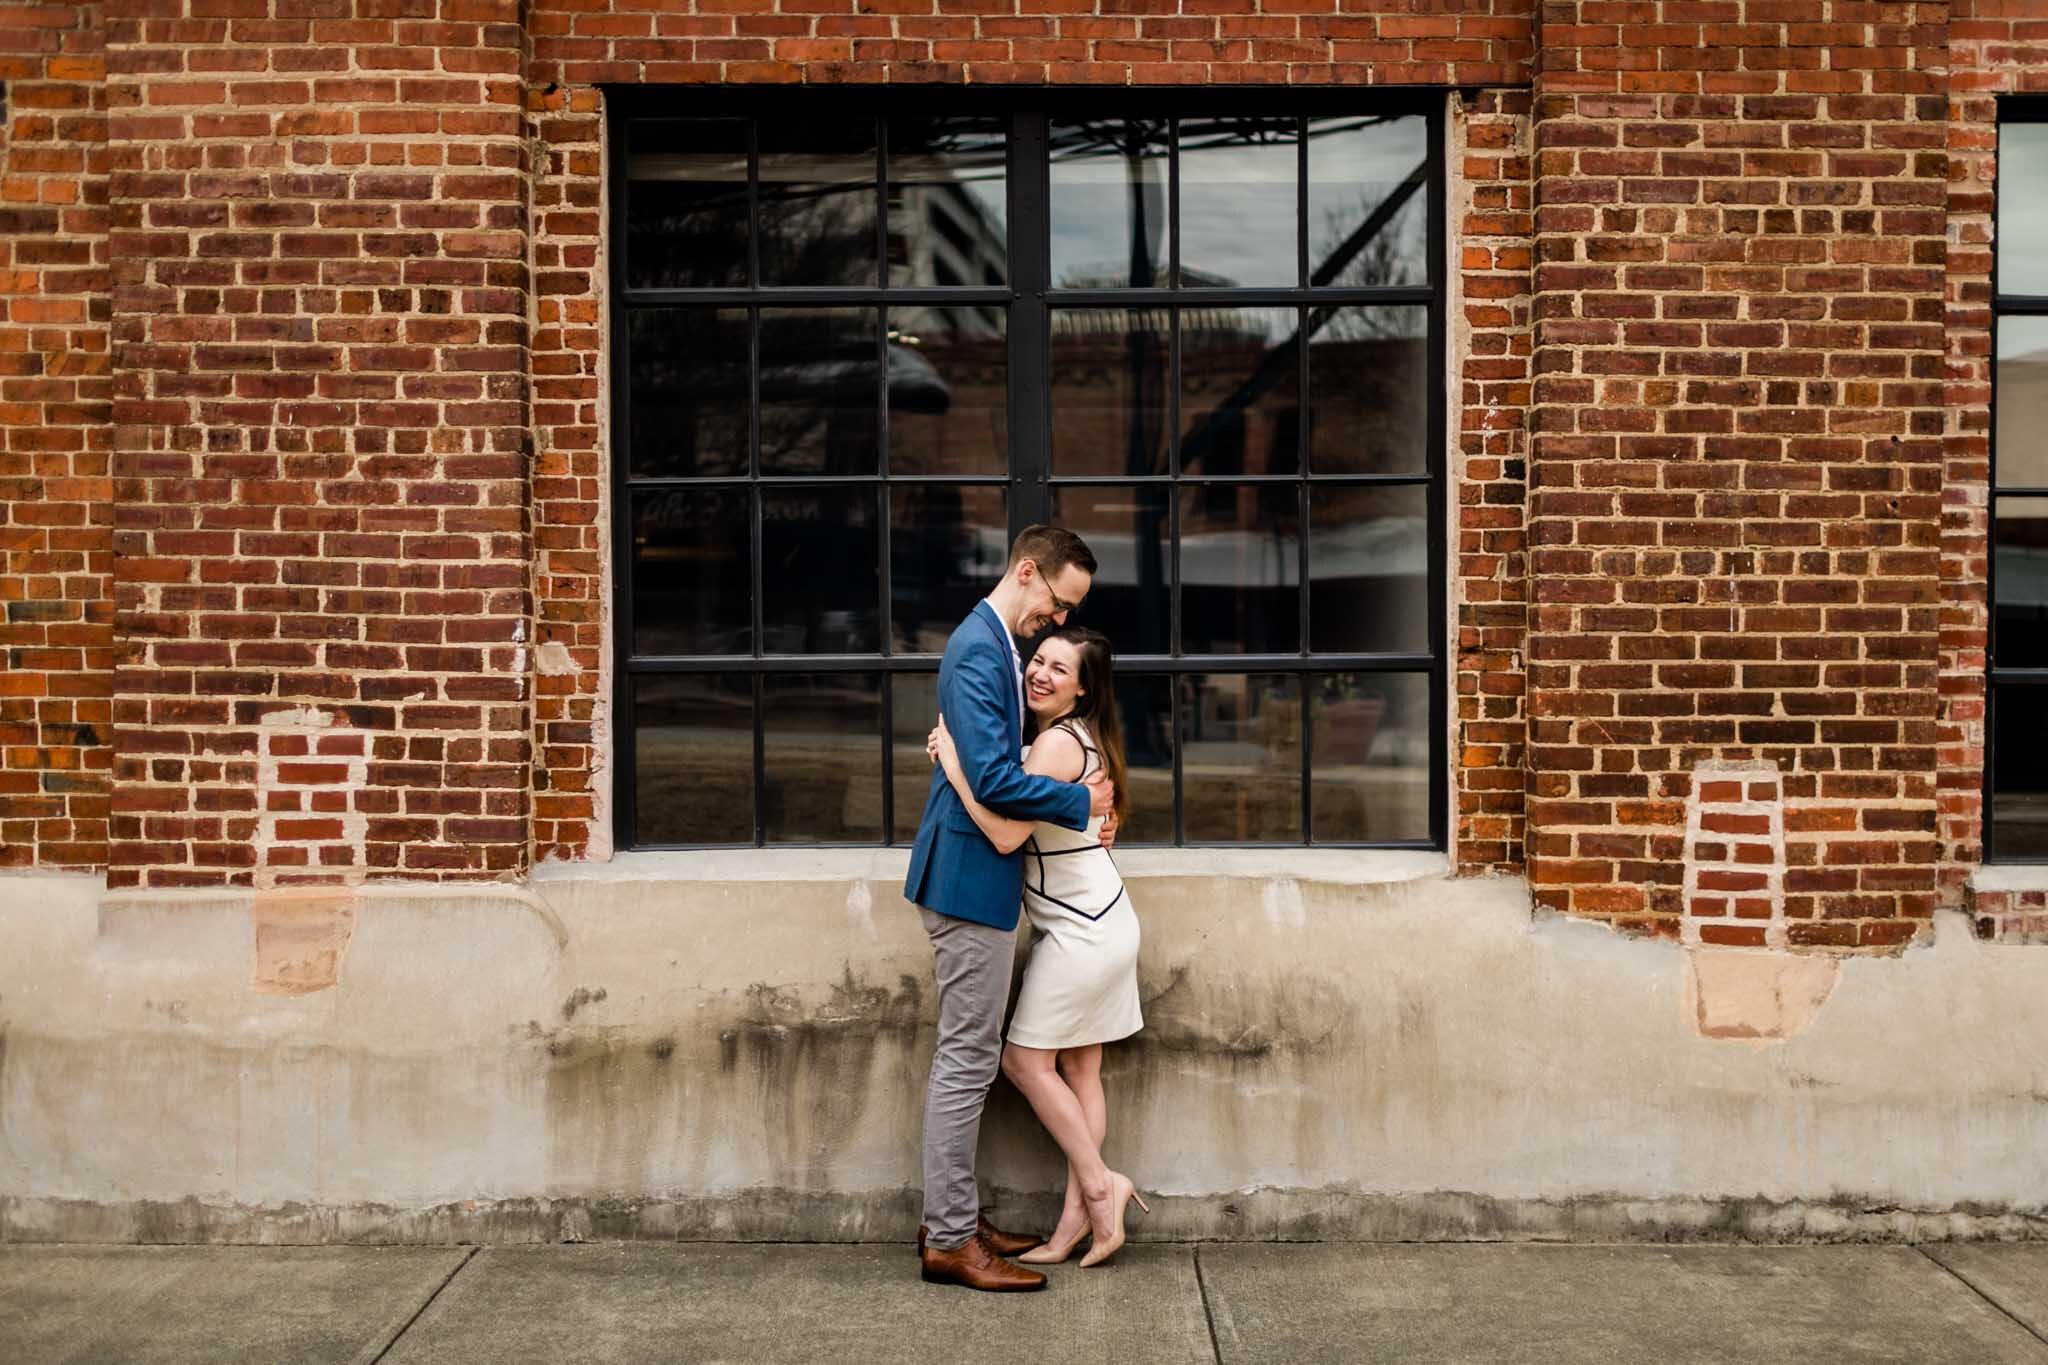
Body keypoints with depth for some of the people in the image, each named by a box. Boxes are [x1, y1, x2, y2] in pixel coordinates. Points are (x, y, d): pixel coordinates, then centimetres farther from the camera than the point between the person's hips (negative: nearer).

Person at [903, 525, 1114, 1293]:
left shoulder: (996, 643, 14)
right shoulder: (978, 648, -18)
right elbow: (991, 779, -26)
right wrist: (1081, 802, -14)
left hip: (977, 875, 10)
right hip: (971, 876, -10)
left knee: (968, 1055, 15)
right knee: (968, 1057, -4)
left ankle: (950, 1220, 25)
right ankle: (950, 1243, 5)